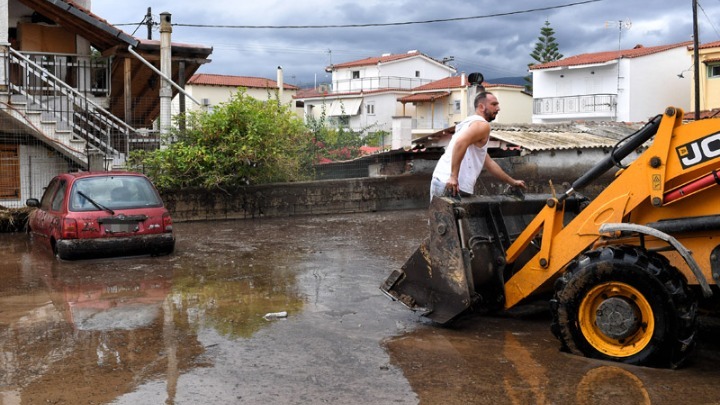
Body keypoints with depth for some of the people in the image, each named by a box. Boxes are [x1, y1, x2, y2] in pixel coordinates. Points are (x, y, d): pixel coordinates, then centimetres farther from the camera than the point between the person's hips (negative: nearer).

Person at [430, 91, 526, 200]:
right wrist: (453, 177, -26)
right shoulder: (482, 125, -4)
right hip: (452, 186, -10)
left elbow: (488, 163, 33)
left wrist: (512, 182, 36)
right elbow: (460, 142, -25)